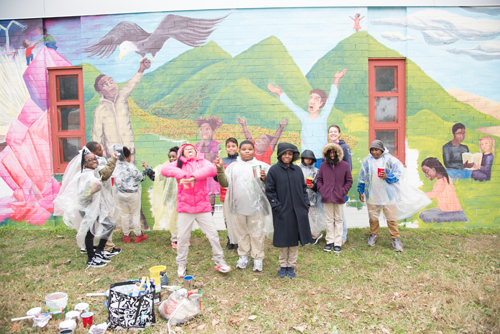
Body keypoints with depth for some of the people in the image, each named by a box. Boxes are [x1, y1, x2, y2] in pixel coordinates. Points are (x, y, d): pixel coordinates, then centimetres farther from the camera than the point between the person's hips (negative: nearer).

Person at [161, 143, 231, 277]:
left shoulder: (202, 162, 7)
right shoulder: (179, 163, 7)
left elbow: (212, 169, -16)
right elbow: (164, 169, -11)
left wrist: (194, 176, -28)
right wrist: (181, 174, -24)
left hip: (203, 206, 0)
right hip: (185, 207, 0)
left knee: (213, 234, 4)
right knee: (183, 236, 7)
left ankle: (219, 261, 19)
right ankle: (181, 264, 25)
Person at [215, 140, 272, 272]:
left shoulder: (262, 166, 4)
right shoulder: (233, 166, 10)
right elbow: (224, 183, 4)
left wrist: (265, 179, -16)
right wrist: (220, 169, -8)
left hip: (256, 205, -2)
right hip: (238, 206, 2)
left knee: (257, 233, 3)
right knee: (241, 232, 12)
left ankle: (258, 258, 16)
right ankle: (243, 256, 27)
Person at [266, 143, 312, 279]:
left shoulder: (297, 170, 8)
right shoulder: (274, 170, -3)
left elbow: (303, 188, 13)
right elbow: (269, 190, -3)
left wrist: (306, 203, 6)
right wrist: (276, 205, -10)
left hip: (297, 211, 3)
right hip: (282, 211, -3)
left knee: (294, 239, 7)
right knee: (283, 239, 5)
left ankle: (291, 266, 19)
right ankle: (283, 265, 21)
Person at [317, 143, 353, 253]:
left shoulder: (344, 165, 0)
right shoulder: (323, 165, 4)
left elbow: (349, 181, 5)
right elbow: (319, 179, 12)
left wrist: (343, 191, -5)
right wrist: (321, 190, -1)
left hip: (339, 198, -1)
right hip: (327, 197, 1)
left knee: (338, 220, 6)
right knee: (329, 220, 9)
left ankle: (338, 243, 13)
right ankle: (330, 241, 18)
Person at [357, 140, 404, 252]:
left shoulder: (389, 159, -4)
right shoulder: (367, 160, 4)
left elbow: (398, 173, 0)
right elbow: (362, 177, 11)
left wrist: (387, 176, -17)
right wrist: (361, 191, 11)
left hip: (388, 195, -2)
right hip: (372, 195, 2)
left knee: (391, 218, 2)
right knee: (373, 217, 11)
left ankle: (396, 238, 15)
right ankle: (373, 235, 30)